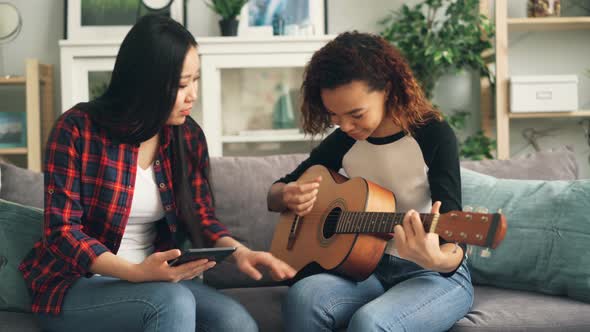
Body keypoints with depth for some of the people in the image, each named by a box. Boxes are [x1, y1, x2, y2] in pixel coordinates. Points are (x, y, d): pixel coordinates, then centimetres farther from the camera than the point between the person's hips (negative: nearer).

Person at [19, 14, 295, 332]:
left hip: (154, 277, 5)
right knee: (174, 303, -34)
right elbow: (62, 231, -16)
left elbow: (200, 215, 7)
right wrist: (135, 272, -30)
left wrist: (238, 251, -14)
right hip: (76, 284, -4)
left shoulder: (188, 135, 2)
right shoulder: (77, 129, -14)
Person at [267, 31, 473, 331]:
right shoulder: (344, 140, 1)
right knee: (303, 297, -28)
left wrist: (437, 259, -46)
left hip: (434, 276, -4)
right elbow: (274, 193, 12)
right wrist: (287, 196, -13)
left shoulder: (434, 135, -14)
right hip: (369, 268, 5)